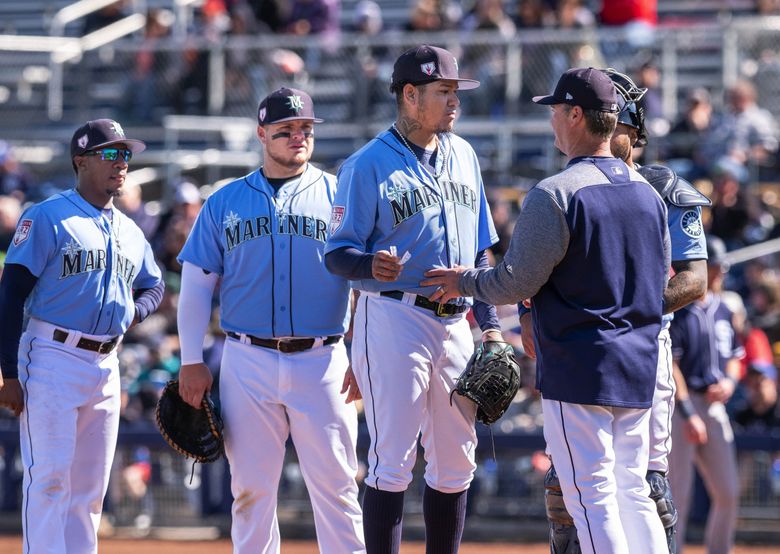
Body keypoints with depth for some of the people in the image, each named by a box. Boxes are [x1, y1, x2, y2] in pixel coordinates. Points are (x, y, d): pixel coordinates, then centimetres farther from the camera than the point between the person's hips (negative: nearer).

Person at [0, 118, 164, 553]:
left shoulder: (130, 232, 14)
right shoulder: (48, 218, -6)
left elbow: (154, 285, 31)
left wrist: (137, 310, 5)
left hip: (105, 366, 7)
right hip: (52, 359, -7)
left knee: (91, 486, 9)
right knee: (50, 478, -12)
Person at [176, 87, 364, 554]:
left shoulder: (339, 196, 6)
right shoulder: (225, 202, 11)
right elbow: (196, 284, 11)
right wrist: (191, 361, 2)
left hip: (321, 362, -1)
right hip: (248, 364, 2)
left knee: (336, 485, -4)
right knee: (251, 488, 4)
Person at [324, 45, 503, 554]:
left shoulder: (464, 156, 13)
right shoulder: (368, 165, -6)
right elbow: (338, 252, -8)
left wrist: (489, 321, 13)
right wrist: (371, 266, -30)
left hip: (455, 323, 7)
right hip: (395, 317, -7)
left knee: (456, 464, 10)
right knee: (393, 462, -9)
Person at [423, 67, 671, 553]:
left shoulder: (556, 195, -15)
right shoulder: (648, 194, 9)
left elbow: (516, 283, -14)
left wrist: (463, 282, 6)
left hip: (579, 371, -7)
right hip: (639, 368, 7)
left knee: (591, 495, -5)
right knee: (632, 491, 13)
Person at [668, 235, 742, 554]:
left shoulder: (721, 310, 15)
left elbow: (734, 356, 24)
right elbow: (668, 363, -15)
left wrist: (730, 380, 0)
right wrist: (687, 414, -21)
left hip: (713, 406, 7)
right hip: (675, 406, -7)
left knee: (728, 493, 4)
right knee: (677, 494, -8)